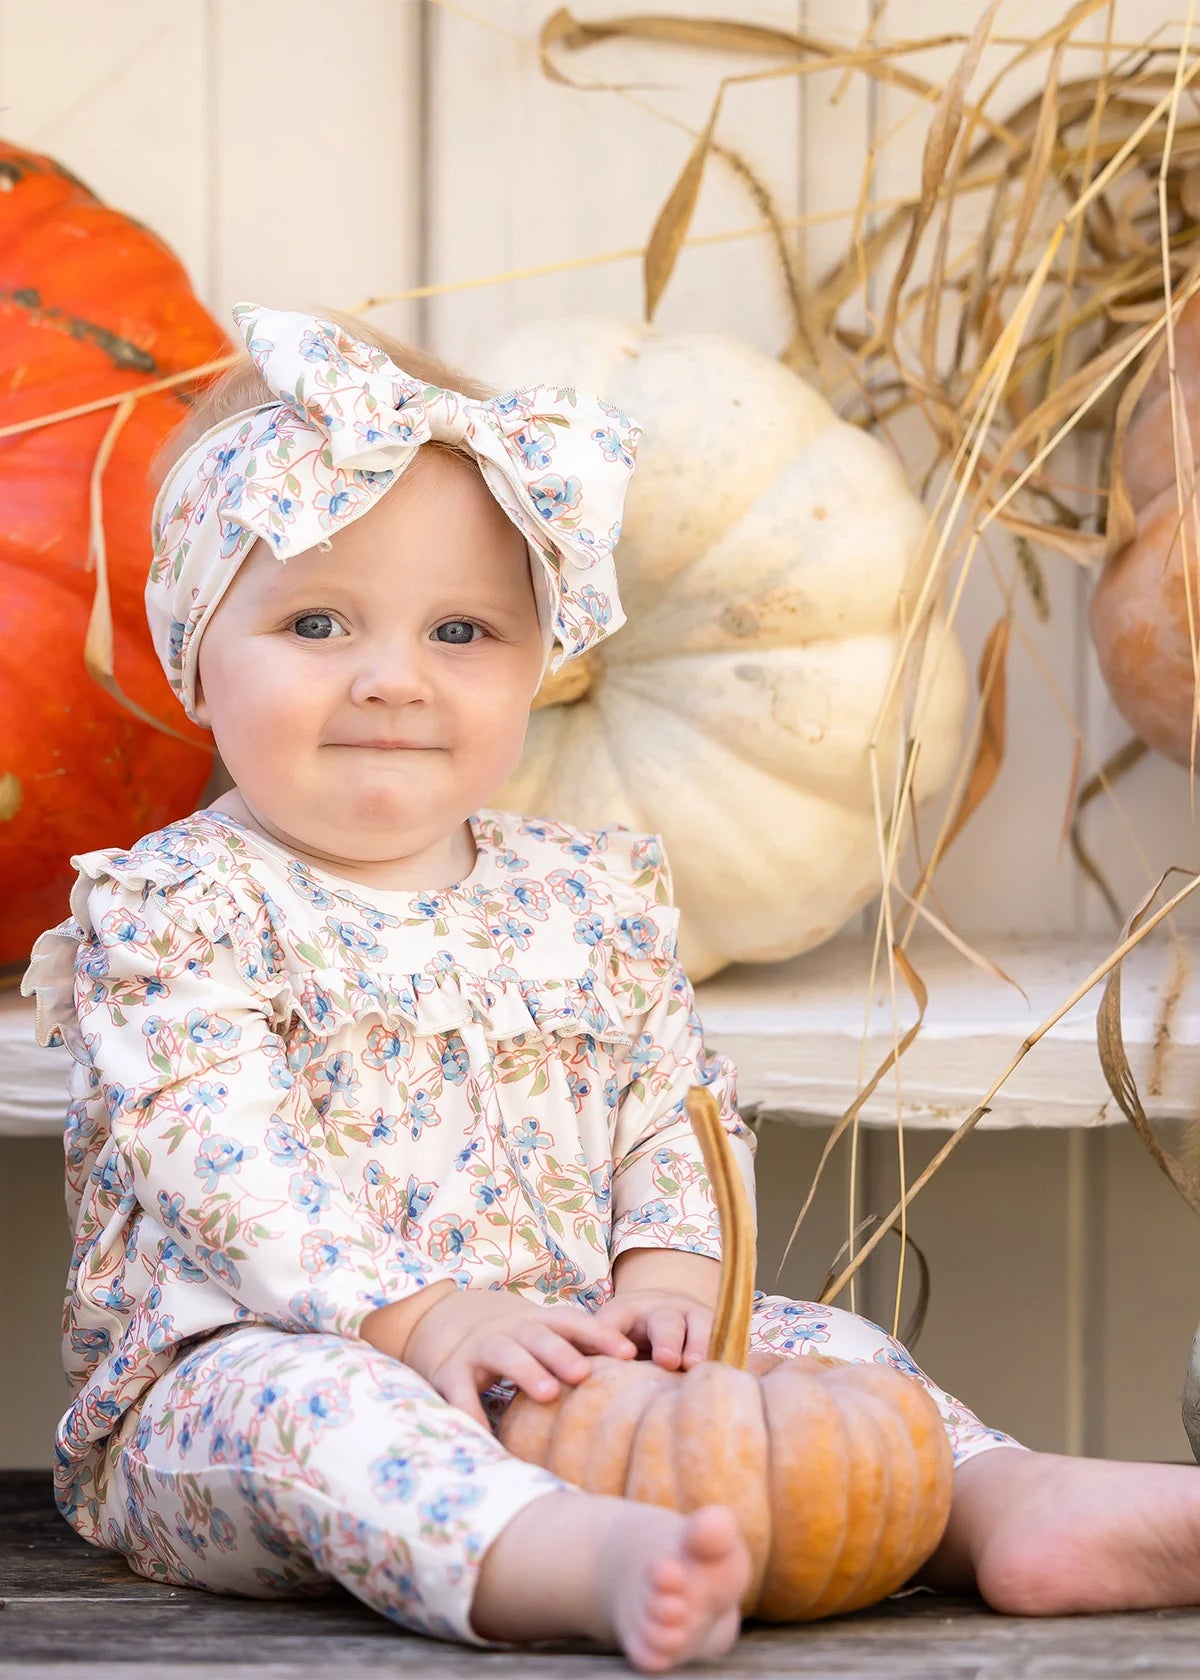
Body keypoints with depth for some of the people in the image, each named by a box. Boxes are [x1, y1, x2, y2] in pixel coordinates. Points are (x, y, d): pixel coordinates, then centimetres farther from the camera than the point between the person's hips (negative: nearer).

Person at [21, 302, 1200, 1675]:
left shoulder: (589, 898, 12)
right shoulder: (169, 908, -6)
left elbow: (675, 1110, 12)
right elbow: (221, 1159, -17)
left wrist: (665, 1271, -9)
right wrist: (421, 1316, -29)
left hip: (568, 1360, 6)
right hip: (243, 1366, -6)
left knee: (811, 1342, -7)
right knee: (310, 1405, -37)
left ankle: (1015, 1508, -27)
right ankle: (594, 1561, -61)